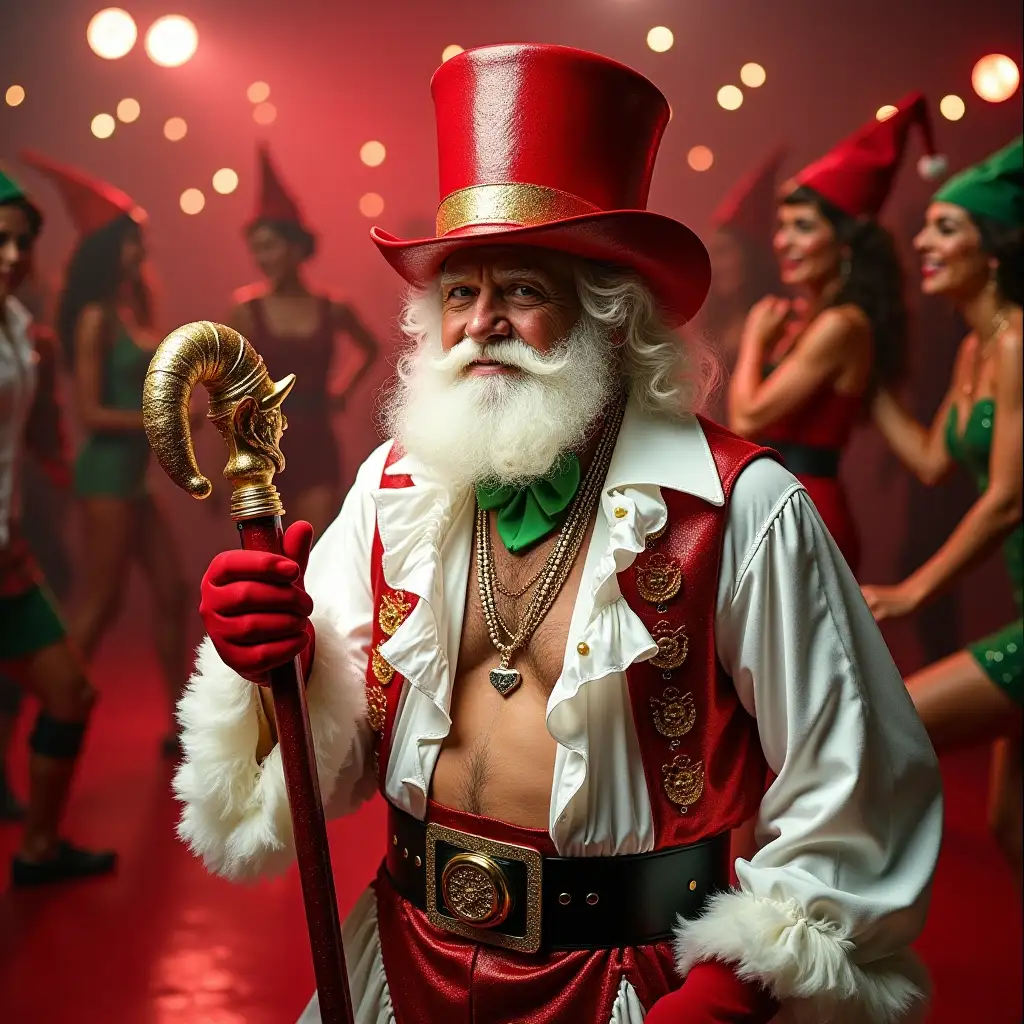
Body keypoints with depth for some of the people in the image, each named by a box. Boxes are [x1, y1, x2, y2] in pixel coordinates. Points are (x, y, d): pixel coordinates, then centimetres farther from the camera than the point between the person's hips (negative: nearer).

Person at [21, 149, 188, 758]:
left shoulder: (136, 307, 11)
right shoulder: (96, 317, -12)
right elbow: (90, 412, -15)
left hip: (134, 471, 8)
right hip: (107, 470, -8)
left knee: (172, 591, 11)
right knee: (99, 606, -4)